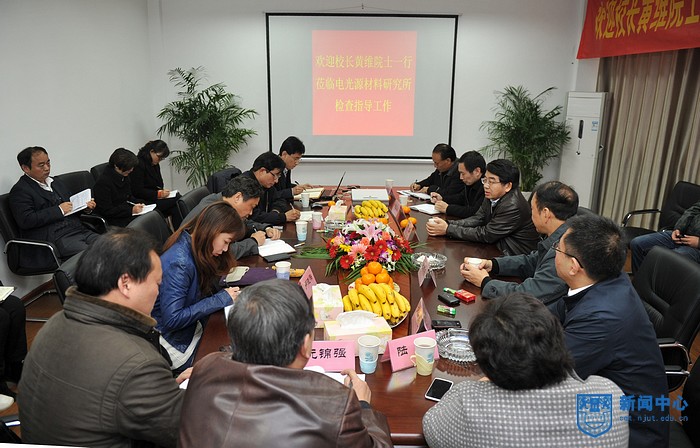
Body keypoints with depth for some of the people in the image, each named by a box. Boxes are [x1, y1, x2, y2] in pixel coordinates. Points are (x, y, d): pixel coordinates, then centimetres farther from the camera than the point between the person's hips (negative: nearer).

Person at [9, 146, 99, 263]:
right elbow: (26, 220, -13)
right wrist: (59, 210, -11)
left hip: (79, 230, 7)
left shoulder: (55, 183, 23)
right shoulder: (20, 190, 1)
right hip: (55, 239, -7)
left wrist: (86, 208, 8)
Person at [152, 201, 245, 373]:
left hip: (194, 327, 8)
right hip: (176, 344, -8)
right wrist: (220, 299, -23)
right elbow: (172, 319, -28)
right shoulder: (178, 263, -26)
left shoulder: (195, 250, 0)